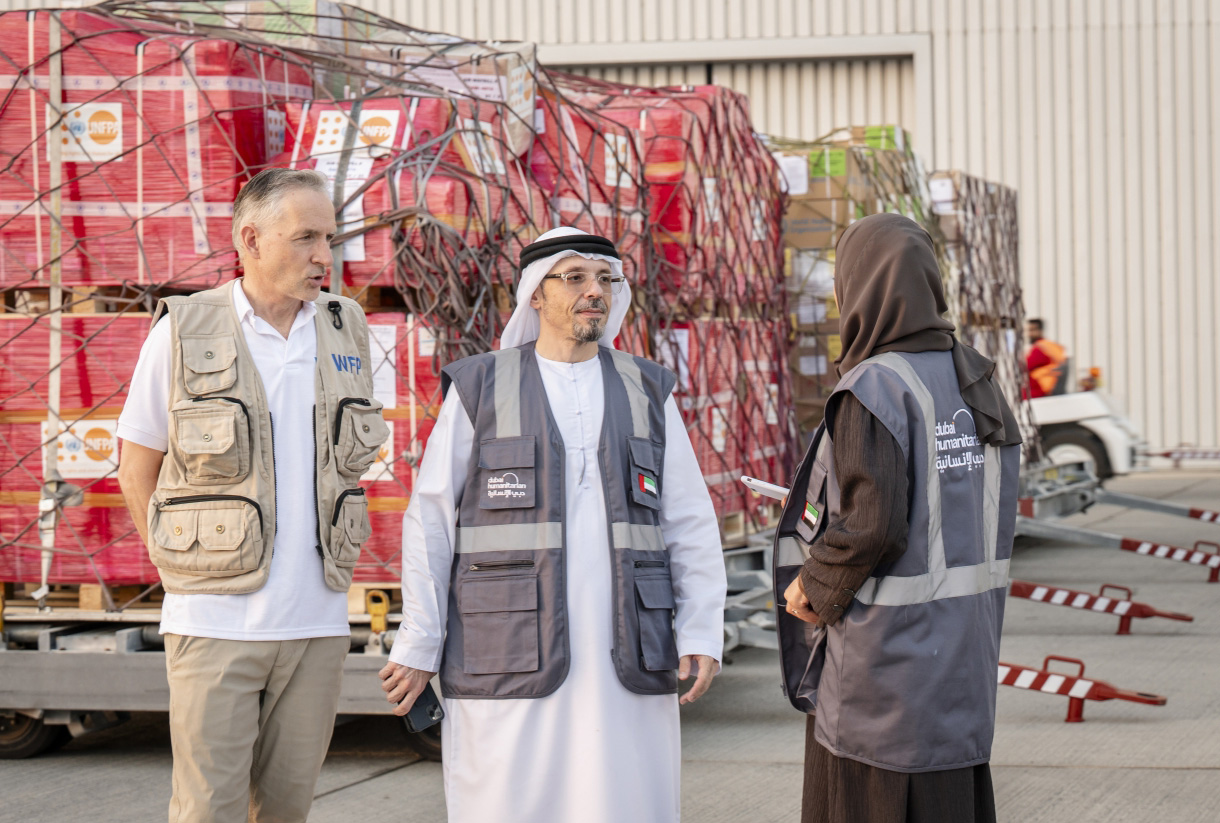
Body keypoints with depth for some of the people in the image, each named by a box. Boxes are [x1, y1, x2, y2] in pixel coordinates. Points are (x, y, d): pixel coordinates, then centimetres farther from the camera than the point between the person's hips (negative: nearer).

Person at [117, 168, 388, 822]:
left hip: (316, 619, 4)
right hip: (217, 618, -4)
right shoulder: (183, 333, -4)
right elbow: (136, 469, 5)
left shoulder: (346, 332, 7)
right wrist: (180, 572, 3)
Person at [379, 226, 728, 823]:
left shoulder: (646, 394, 12)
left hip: (626, 661, 2)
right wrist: (417, 647, -1)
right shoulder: (480, 391, 5)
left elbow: (689, 525, 10)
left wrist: (701, 634, -1)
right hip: (508, 664, -2)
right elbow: (431, 521, 4)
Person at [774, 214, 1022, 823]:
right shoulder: (974, 379, 6)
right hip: (964, 631, 8)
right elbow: (997, 511, 11)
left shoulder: (874, 390, -17)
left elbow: (872, 526, -23)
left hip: (889, 647, -8)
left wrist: (812, 589, -7)